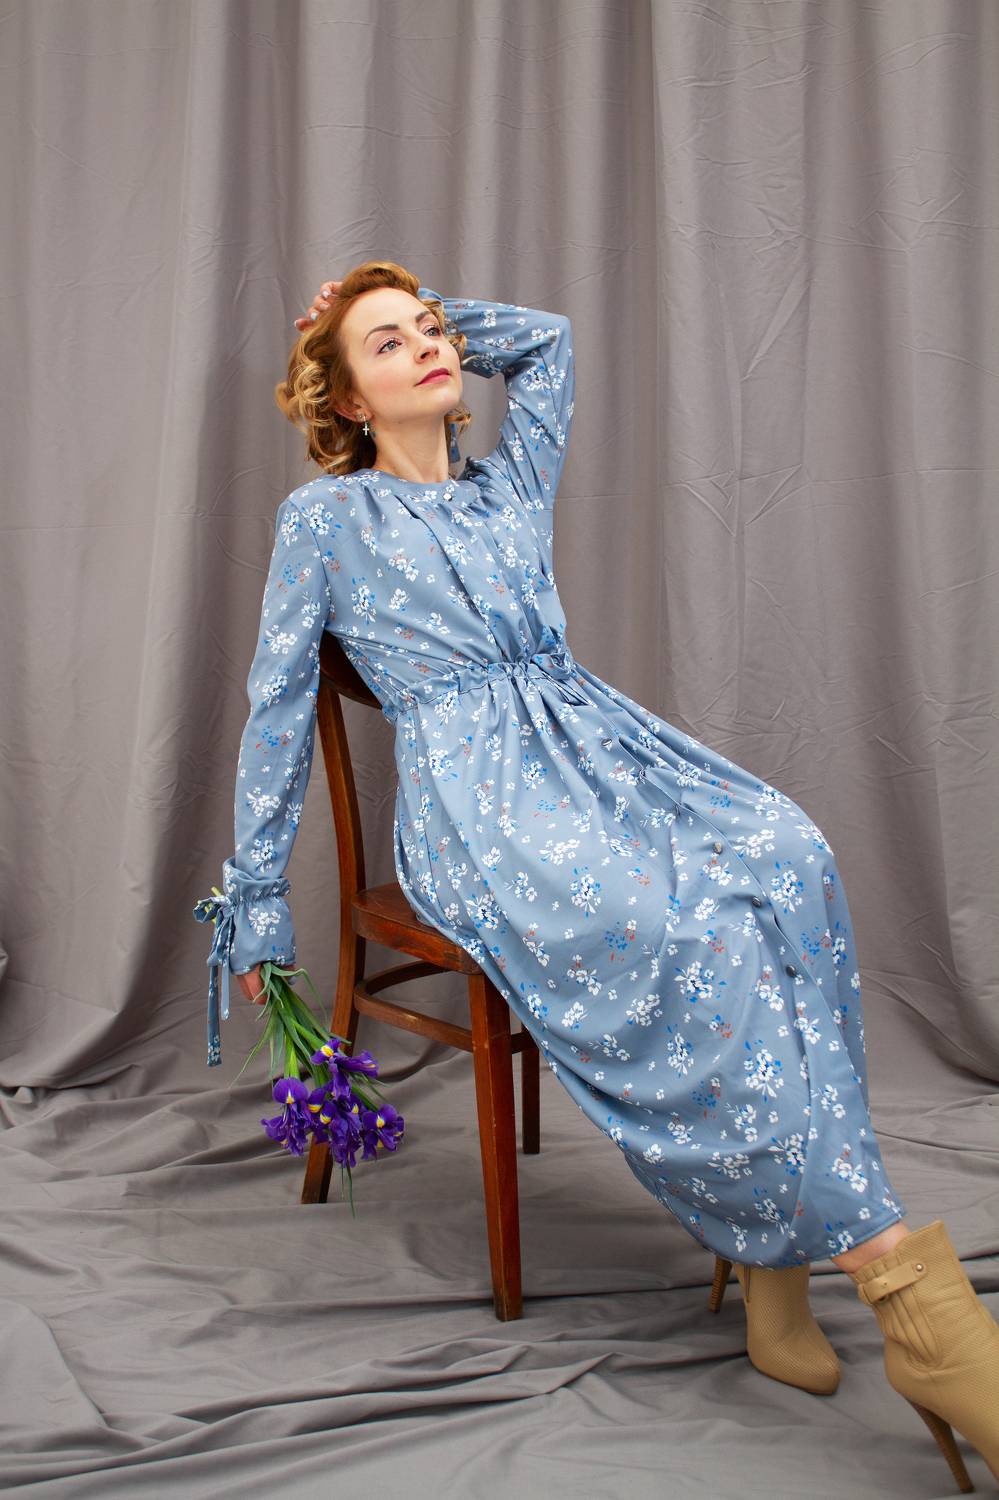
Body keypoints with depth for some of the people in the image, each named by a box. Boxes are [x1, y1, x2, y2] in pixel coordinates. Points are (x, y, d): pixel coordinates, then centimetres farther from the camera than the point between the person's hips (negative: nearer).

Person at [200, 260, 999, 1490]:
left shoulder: (508, 487, 24)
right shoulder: (325, 517, 10)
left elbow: (550, 337, 39)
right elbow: (278, 707, 10)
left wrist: (445, 317, 32)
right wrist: (256, 894, 8)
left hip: (587, 735, 6)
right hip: (470, 792, -5)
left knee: (783, 855, -27)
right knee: (686, 929, -33)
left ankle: (770, 1238, -23)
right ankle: (899, 1280, -30)